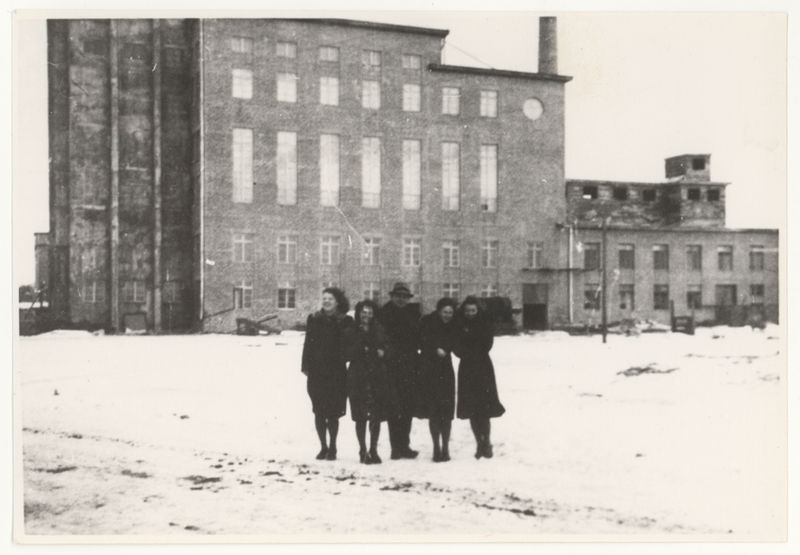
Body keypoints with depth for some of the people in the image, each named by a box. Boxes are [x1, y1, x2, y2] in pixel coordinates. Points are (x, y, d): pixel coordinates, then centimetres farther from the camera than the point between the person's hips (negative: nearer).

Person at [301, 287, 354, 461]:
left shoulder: (346, 322, 2)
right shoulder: (314, 319, 9)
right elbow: (308, 344, 7)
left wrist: (343, 359, -13)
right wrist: (306, 366, 1)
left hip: (336, 372, -2)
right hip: (317, 372, 2)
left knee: (333, 413, -2)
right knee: (319, 412, 4)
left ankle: (332, 448, 10)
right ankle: (323, 447, 14)